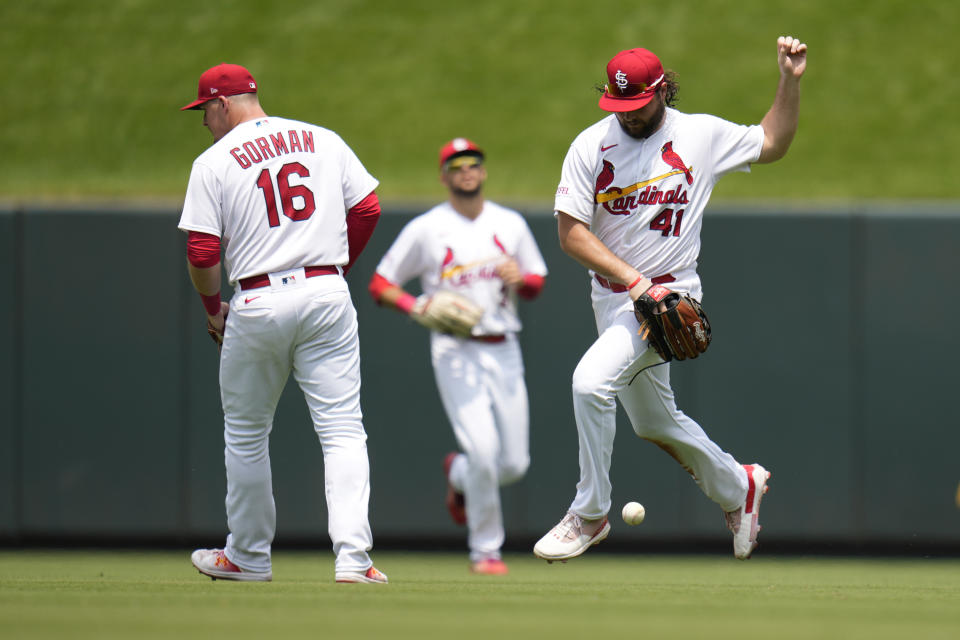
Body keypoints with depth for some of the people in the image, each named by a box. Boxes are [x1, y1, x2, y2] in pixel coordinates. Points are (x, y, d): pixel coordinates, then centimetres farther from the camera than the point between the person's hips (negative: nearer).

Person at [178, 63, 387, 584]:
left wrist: (212, 308, 10)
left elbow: (201, 251, -6)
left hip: (258, 303, -2)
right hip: (327, 296, 2)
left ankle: (249, 556, 24)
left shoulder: (214, 163, -2)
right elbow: (367, 208, 6)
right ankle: (353, 556, -12)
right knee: (342, 429, 0)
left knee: (246, 433, 15)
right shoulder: (324, 141, 9)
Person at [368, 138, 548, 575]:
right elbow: (380, 285, 4)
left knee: (514, 464, 2)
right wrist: (417, 307, -15)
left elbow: (536, 284, 17)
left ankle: (458, 474, 36)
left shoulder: (510, 224, 10)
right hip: (455, 353, -4)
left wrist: (519, 279, -7)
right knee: (483, 449, -18)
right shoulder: (425, 229, 1)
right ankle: (485, 549, -1)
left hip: (503, 351, 4)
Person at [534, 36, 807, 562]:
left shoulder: (702, 135, -3)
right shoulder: (590, 145, -3)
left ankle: (589, 515, -15)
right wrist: (631, 278, -18)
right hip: (612, 296, 5)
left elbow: (772, 144, 13)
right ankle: (737, 487, 42)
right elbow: (570, 231, -8)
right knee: (653, 422, 17)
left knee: (591, 380, -26)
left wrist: (790, 80, -2)